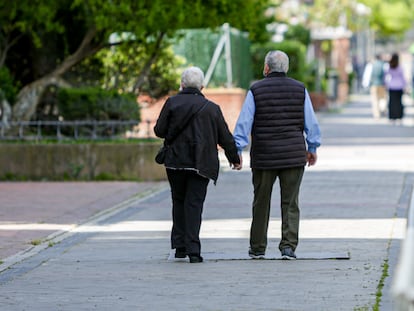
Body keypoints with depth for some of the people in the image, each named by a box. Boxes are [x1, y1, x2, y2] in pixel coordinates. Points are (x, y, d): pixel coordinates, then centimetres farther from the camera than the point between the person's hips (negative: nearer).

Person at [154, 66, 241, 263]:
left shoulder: (172, 103, 0)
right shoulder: (212, 108, 3)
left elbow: (159, 130, -3)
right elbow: (225, 137, 7)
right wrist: (234, 159, 21)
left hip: (175, 161, 0)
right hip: (201, 164, 0)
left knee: (179, 201, 15)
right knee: (194, 203, -1)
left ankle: (180, 245, 13)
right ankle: (192, 248, -11)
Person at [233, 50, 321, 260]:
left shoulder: (256, 90, -3)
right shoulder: (300, 89, 3)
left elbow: (243, 123, -6)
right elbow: (311, 123, 6)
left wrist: (237, 150, -2)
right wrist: (312, 148, 17)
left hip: (263, 156, -1)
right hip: (294, 156, 1)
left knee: (261, 203, 10)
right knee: (290, 203, 3)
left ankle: (257, 248, 17)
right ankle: (288, 246, -8)